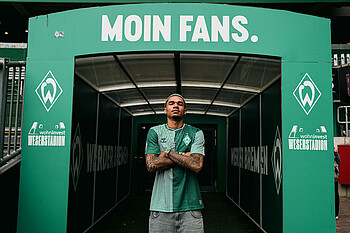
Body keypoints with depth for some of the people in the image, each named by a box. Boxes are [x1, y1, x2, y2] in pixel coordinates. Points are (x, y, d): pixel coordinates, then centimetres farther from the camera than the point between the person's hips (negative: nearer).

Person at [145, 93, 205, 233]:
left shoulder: (196, 133, 5)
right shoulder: (154, 132, 6)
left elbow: (197, 166, -9)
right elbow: (151, 165, -7)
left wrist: (168, 152, -8)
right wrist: (185, 155, -7)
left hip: (189, 206, 0)